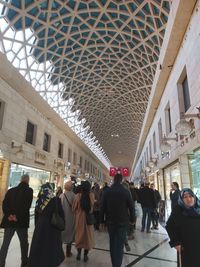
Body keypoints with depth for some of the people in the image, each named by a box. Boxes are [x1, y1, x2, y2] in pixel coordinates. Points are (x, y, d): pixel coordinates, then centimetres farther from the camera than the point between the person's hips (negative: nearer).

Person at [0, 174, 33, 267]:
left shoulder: (11, 190, 8)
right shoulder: (29, 190, -6)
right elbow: (27, 206, -16)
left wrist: (9, 215, -9)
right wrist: (18, 217, -12)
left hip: (9, 220, 3)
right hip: (22, 221, -3)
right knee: (24, 243, 15)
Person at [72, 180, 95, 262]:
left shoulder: (78, 195, -15)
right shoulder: (92, 195, -14)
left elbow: (73, 208, -5)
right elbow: (92, 205, 3)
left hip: (79, 218, 0)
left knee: (79, 234, 18)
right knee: (88, 235, 15)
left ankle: (79, 253, 26)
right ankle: (85, 255, 24)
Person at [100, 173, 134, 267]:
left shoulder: (107, 192, -2)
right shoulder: (126, 192, -9)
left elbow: (103, 207, 0)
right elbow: (131, 207, -4)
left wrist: (102, 221, 7)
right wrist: (132, 219, 9)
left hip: (110, 221, 3)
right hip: (122, 221, -2)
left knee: (112, 243, 17)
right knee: (119, 245, 5)